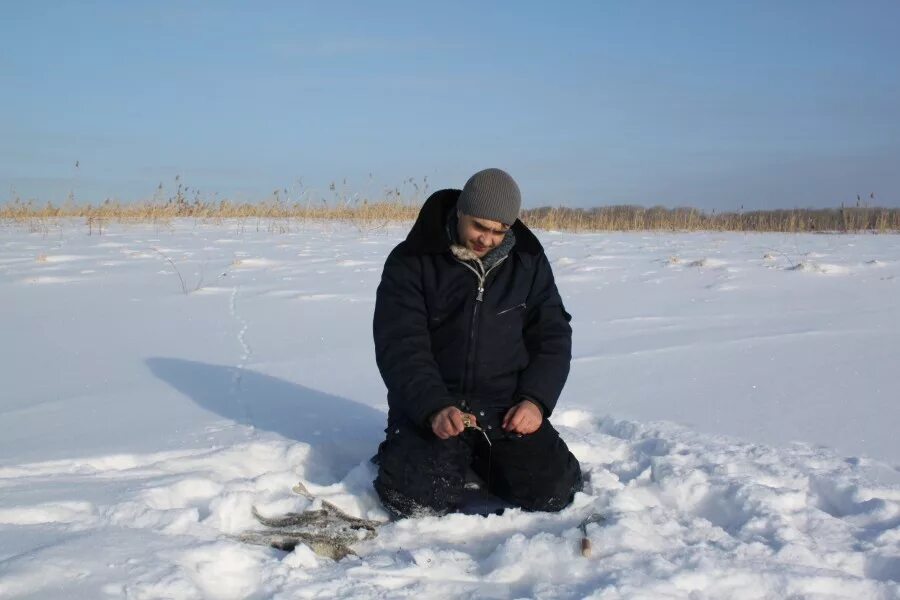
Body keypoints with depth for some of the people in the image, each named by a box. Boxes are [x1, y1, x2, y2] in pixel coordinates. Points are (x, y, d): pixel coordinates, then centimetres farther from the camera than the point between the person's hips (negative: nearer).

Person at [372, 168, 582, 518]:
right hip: (430, 405, -3)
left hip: (506, 407, 3)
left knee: (552, 491, -14)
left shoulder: (528, 260, 4)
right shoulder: (411, 261, -7)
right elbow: (399, 347, -13)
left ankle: (478, 460, 16)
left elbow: (553, 336, 7)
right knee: (420, 499, -25)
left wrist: (536, 400, -9)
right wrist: (434, 409, -28)